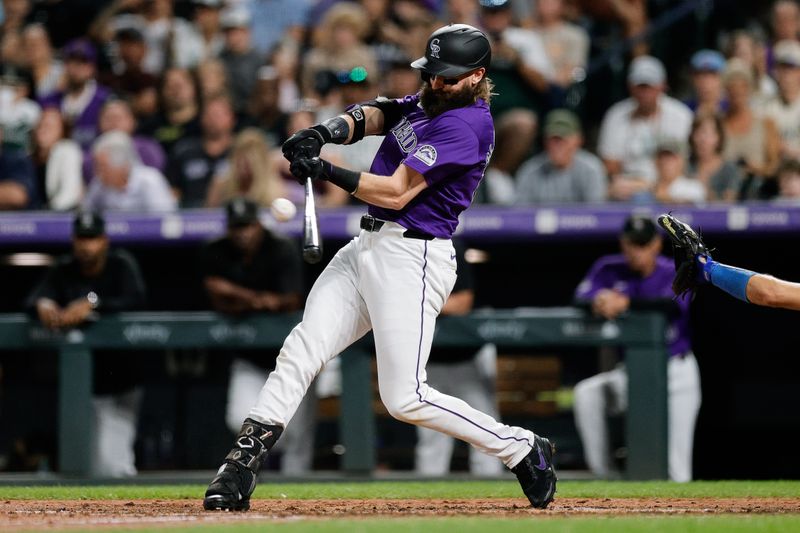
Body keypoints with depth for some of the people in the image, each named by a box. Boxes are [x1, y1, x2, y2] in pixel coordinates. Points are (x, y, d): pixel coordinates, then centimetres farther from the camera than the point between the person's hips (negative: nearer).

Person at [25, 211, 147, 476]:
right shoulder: (64, 271, 6)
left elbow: (136, 300, -23)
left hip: (119, 382, -4)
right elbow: (33, 300, -6)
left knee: (110, 464, -15)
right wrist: (43, 304, -30)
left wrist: (92, 303, -32)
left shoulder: (121, 265, -5)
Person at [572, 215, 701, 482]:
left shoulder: (675, 272, -9)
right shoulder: (610, 269, 1)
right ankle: (601, 477, -17)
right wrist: (599, 299, -39)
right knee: (586, 393, -24)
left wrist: (626, 302, -46)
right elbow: (581, 296, -14)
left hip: (675, 369, -3)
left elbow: (673, 302, -30)